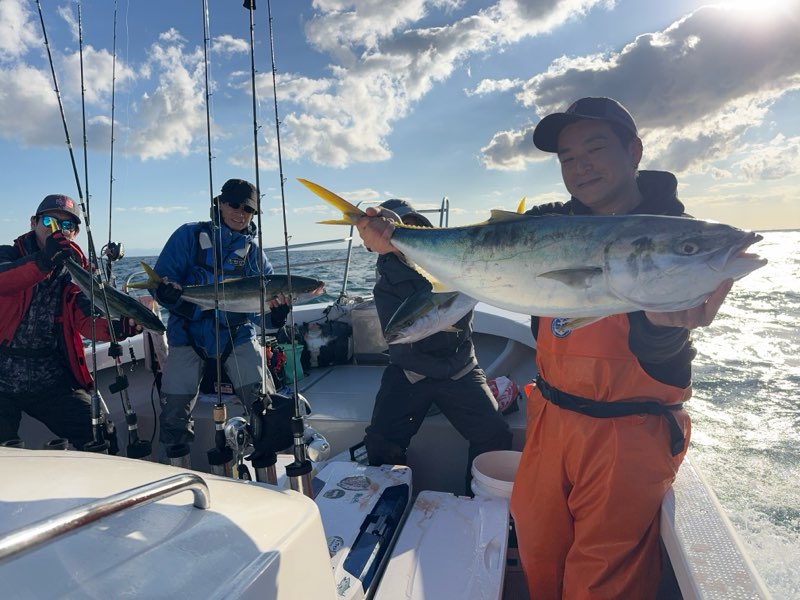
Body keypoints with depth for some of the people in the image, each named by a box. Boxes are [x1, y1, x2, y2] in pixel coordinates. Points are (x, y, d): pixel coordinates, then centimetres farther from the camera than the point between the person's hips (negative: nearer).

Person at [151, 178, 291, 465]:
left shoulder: (255, 253, 8)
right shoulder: (190, 235, 3)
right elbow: (160, 281, -2)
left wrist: (276, 313, -18)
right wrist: (167, 292, -26)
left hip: (238, 337, 1)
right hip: (187, 336, 0)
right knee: (174, 414, -2)